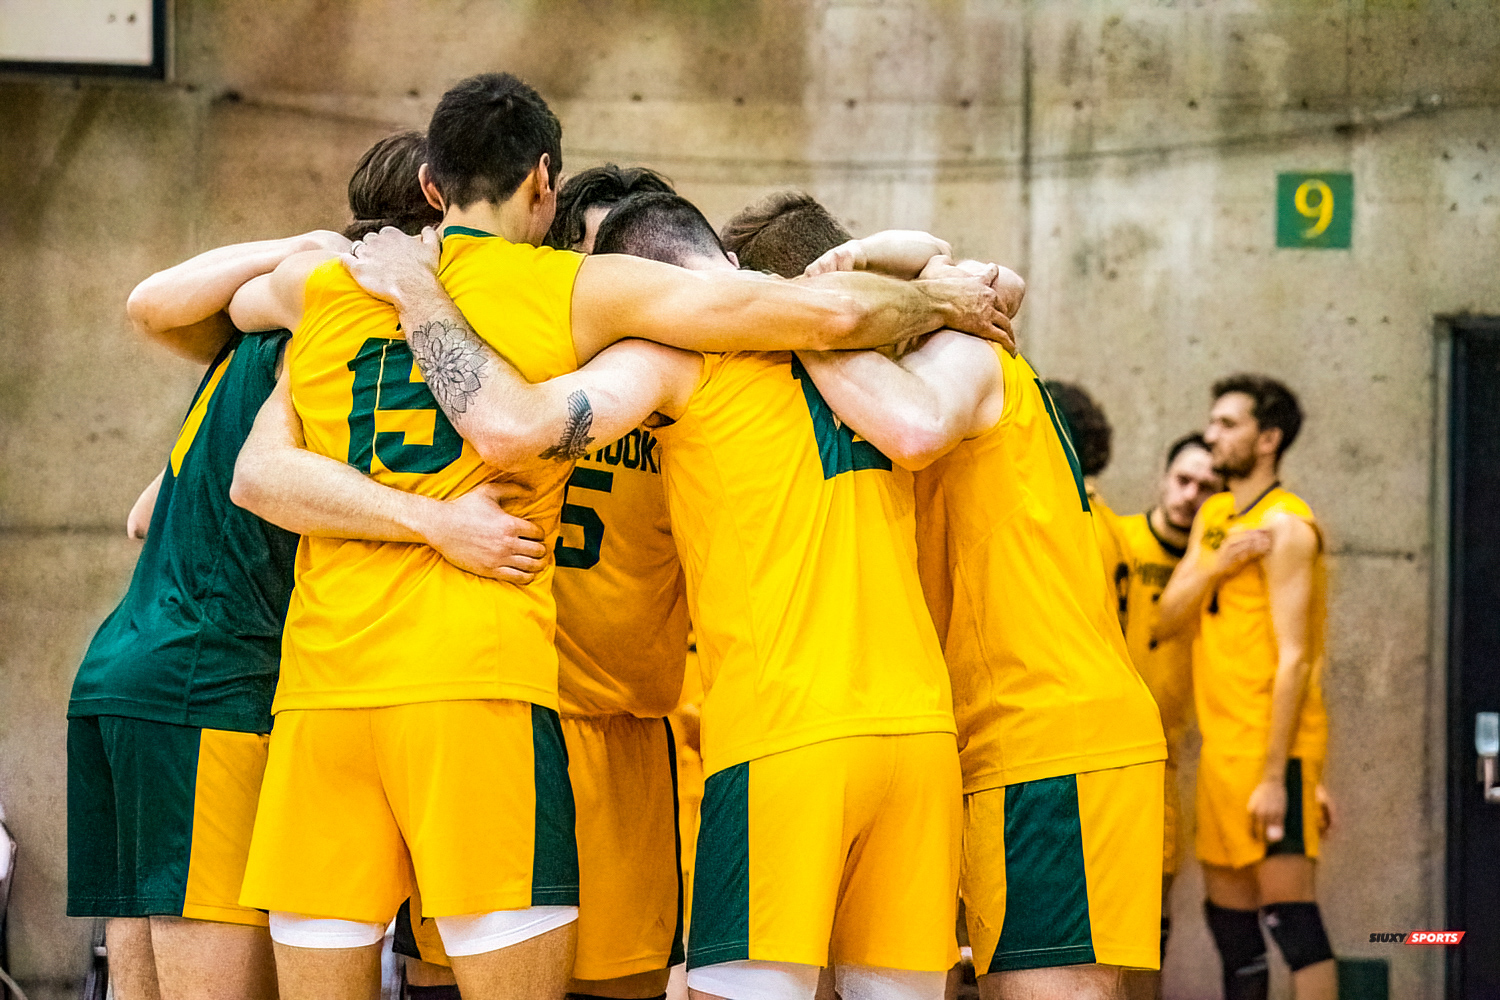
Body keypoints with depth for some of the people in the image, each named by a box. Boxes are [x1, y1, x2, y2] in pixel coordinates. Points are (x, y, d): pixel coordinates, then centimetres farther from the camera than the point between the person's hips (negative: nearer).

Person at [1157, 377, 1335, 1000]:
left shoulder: (1285, 526, -10)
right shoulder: (1213, 518, 16)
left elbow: (1294, 658, -16)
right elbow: (1168, 621, 8)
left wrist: (1274, 776, -21)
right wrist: (1220, 563, -10)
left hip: (1272, 746, -9)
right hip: (1221, 745, 9)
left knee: (1288, 909, -13)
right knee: (1228, 912, 10)